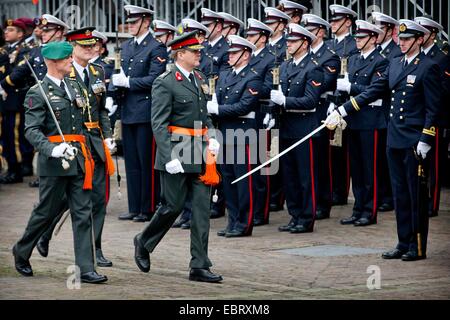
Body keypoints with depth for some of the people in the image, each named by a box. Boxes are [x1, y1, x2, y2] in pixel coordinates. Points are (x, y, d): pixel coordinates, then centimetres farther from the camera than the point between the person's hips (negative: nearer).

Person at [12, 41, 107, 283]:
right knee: (46, 211, 6)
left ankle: (85, 269, -1)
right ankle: (21, 251, 31)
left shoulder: (74, 87, 13)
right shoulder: (38, 93, -8)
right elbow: (31, 130, -16)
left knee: (83, 213, -1)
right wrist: (52, 150, -30)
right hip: (54, 163, -6)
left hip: (78, 160, 6)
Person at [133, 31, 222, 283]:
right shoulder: (165, 83, -10)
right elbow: (159, 124, -14)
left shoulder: (199, 78, 13)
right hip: (178, 152, -7)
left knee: (202, 207, 2)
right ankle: (144, 243, 27)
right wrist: (169, 158, -21)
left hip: (201, 153, 7)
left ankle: (200, 267, 5)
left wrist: (212, 136, 6)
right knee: (174, 205, 0)